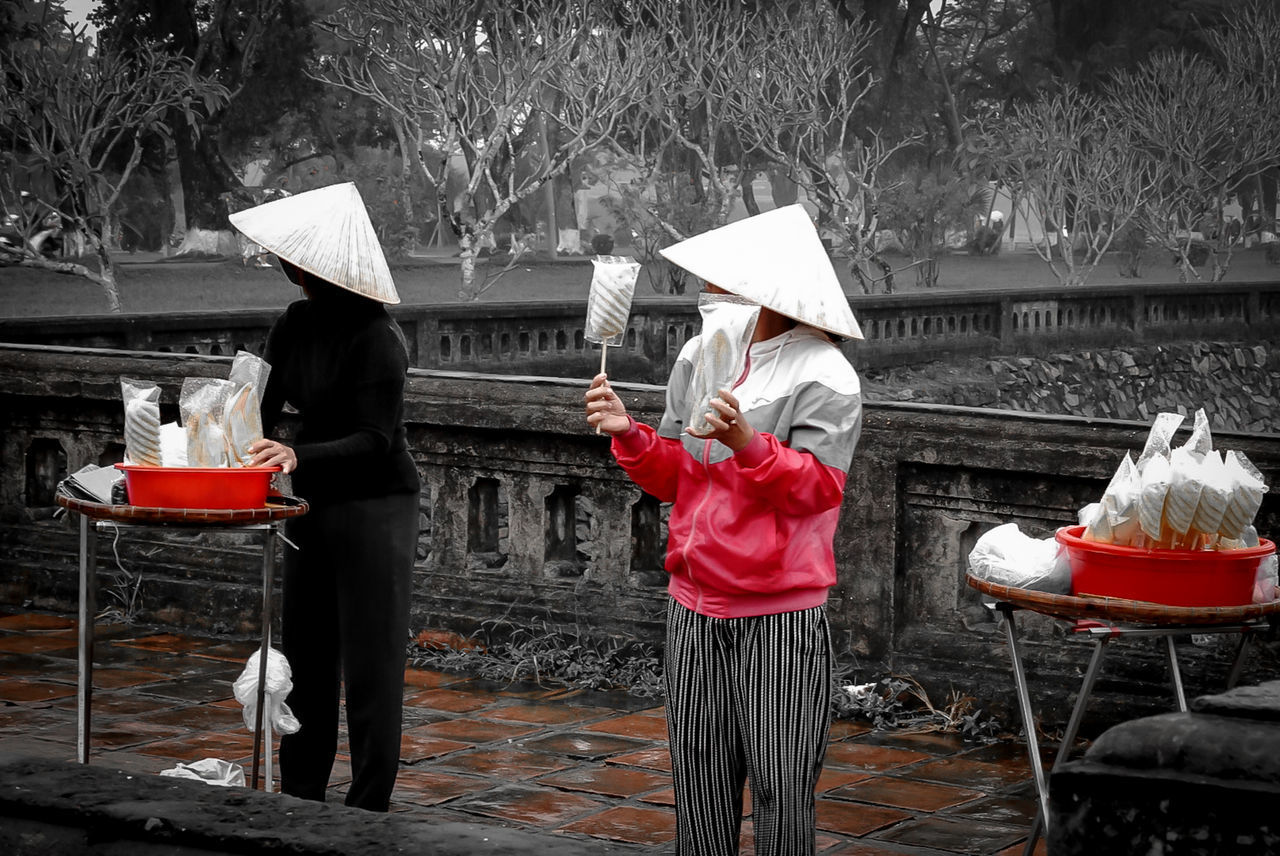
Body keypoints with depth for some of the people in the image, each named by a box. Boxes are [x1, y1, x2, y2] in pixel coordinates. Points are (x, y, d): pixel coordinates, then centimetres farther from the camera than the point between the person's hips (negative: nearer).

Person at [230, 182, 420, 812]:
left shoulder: (376, 339, -18)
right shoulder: (294, 326, 5)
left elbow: (373, 441, -20)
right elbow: (263, 408, 6)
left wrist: (298, 455, -32)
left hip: (375, 507, -8)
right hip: (314, 506, 8)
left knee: (369, 661, -3)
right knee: (304, 654, 12)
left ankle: (369, 808, 3)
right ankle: (300, 797, 23)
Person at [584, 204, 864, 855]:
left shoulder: (824, 378, -8)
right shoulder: (699, 356, 10)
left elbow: (818, 488, -18)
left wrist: (747, 443, -32)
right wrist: (630, 436, -4)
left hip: (779, 616, -5)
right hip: (695, 612, 6)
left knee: (780, 791, -1)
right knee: (699, 785, 11)